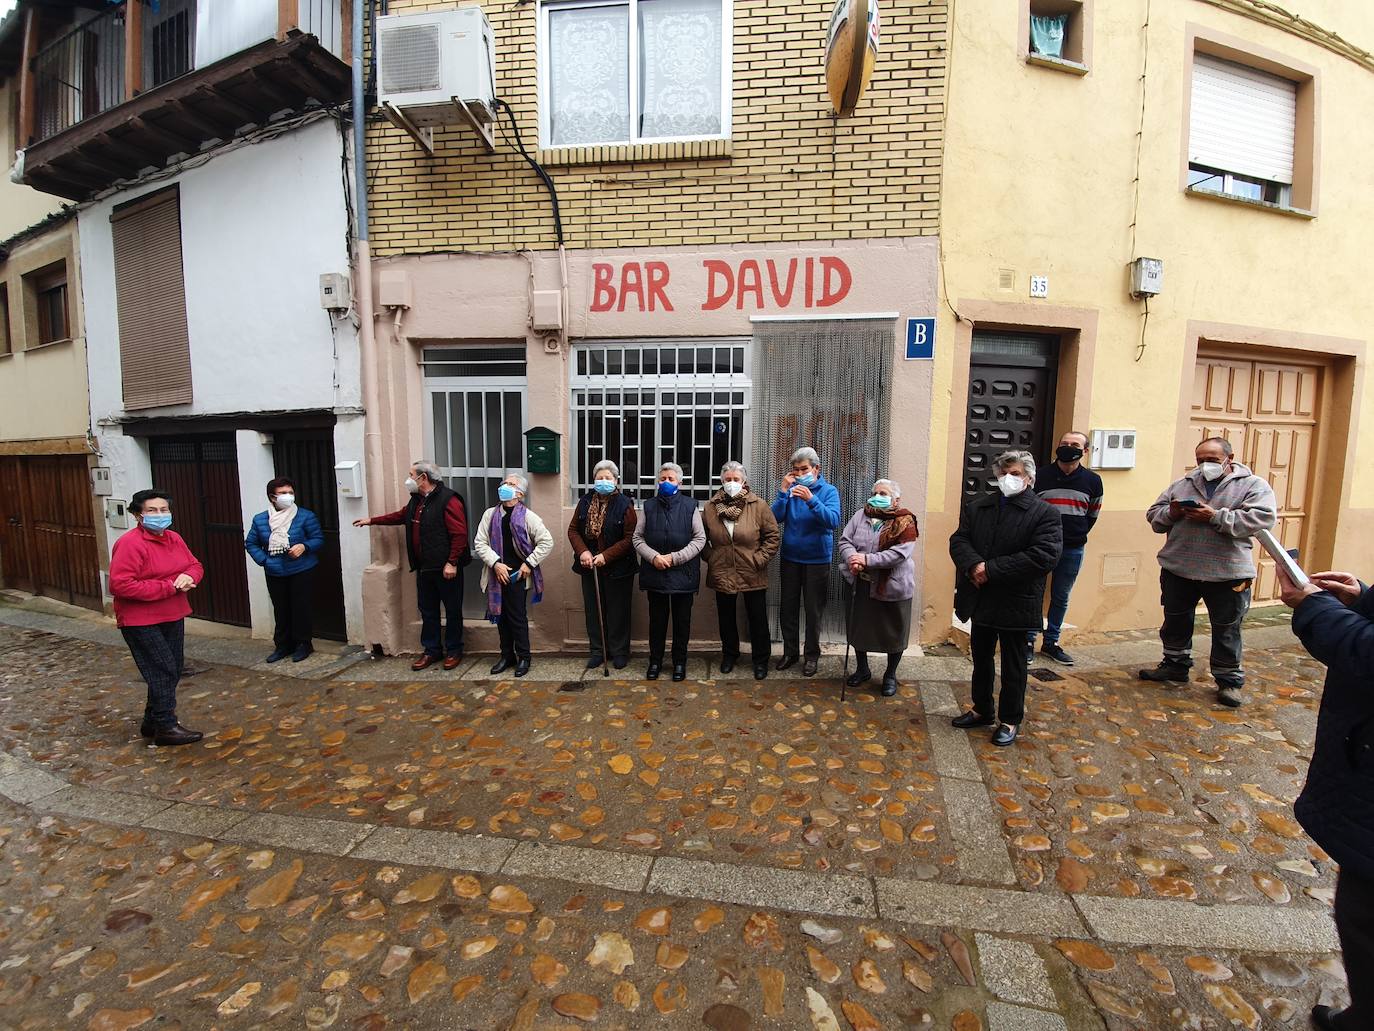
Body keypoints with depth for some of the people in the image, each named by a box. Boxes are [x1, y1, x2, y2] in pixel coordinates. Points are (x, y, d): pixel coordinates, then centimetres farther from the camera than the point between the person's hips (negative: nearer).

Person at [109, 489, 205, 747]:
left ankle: (152, 721, 30)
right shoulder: (129, 543, -18)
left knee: (173, 670, 14)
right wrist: (169, 587, -23)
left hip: (173, 617, 8)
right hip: (141, 621, -8)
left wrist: (189, 576, -12)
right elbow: (121, 585, -24)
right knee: (163, 671, -5)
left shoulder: (174, 538, 5)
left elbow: (195, 565, 12)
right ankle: (166, 728, 7)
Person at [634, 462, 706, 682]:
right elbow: (637, 538, 5)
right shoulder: (649, 506, 5)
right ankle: (655, 660, 28)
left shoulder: (690, 506, -2)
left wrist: (674, 557, -14)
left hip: (682, 572, -1)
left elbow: (699, 539, -5)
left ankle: (679, 662, 26)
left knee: (682, 620, 10)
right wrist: (654, 557, -12)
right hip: (654, 572, 2)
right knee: (657, 618, 12)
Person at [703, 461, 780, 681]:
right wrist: (709, 557, 1)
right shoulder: (711, 507, -1)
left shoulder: (759, 506, -7)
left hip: (752, 575, -2)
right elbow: (702, 538, 10)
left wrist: (760, 559, -10)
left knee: (757, 619, 9)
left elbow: (773, 535, -4)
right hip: (722, 574, 2)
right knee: (726, 618, 16)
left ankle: (760, 660, 26)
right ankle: (729, 654, 36)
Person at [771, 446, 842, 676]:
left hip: (817, 560, -3)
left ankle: (812, 655, 24)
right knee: (787, 608, 11)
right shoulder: (791, 489, 1)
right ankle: (790, 652, 27)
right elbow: (776, 517, -9)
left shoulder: (828, 491, -6)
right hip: (790, 559, 3)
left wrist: (811, 499, -32)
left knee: (814, 611, 8)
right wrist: (783, 491, -19)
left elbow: (834, 521, -22)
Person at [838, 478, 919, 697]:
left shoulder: (905, 522, -9)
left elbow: (900, 553, -21)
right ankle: (862, 669, 37)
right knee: (858, 627, 16)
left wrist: (867, 560, -27)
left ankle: (890, 675, 31)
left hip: (891, 587, -3)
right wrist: (852, 558, -23)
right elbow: (844, 540, -2)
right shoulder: (861, 515, 4)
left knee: (893, 632, 9)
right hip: (858, 584, 4)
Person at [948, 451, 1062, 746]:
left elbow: (1044, 556, -19)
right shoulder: (976, 507, 6)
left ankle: (1010, 720, 27)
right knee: (981, 660, 19)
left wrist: (991, 569, -22)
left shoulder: (1045, 513, -8)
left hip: (1016, 603, -4)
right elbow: (958, 540, -1)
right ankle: (982, 711, 36)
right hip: (980, 600, 5)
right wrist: (974, 565, -23)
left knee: (1013, 666, 10)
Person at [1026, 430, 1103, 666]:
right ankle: (1029, 641, 14)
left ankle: (1051, 642, 25)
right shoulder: (1041, 476, -4)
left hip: (1072, 550, 2)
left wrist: (1078, 536, 11)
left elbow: (1093, 514, 14)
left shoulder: (1092, 481, 3)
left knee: (1061, 598, 12)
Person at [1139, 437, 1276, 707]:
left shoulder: (1253, 485, -1)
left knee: (1226, 630, 8)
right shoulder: (1182, 484, 9)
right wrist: (1171, 513, -13)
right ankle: (1175, 665, 33)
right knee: (1175, 621, 16)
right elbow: (1154, 515, 8)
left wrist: (1216, 517, -22)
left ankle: (1229, 680, 22)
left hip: (1227, 573, -3)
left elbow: (1262, 518, -15)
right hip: (1178, 568, 4)